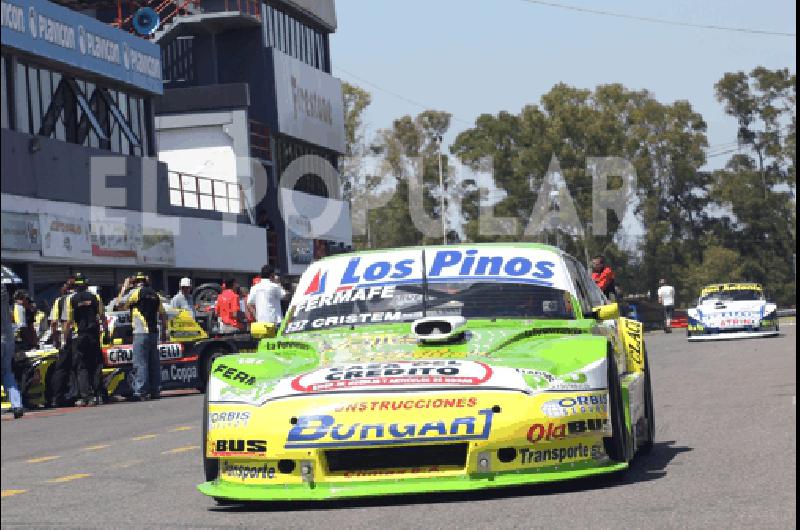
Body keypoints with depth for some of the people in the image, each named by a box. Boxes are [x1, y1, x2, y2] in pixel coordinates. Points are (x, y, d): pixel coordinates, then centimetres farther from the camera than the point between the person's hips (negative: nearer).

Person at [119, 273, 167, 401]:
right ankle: (155, 391, 13)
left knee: (140, 362, -8)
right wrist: (164, 332, 23)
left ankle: (140, 391, -13)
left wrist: (124, 287, 11)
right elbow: (163, 314, 17)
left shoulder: (136, 292, -5)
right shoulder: (154, 294, 15)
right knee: (154, 362, 10)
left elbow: (121, 303, 0)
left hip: (141, 333, -7)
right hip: (154, 332, 7)